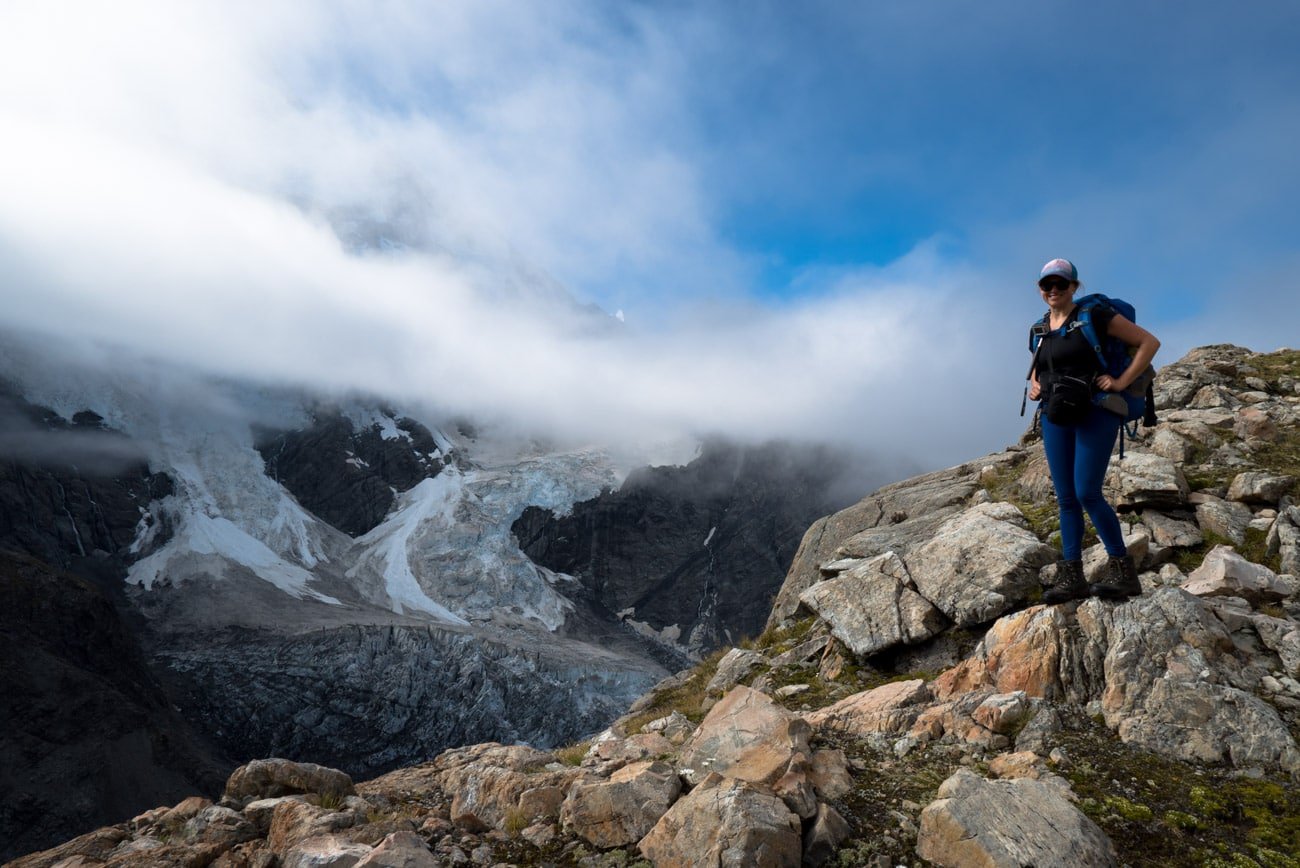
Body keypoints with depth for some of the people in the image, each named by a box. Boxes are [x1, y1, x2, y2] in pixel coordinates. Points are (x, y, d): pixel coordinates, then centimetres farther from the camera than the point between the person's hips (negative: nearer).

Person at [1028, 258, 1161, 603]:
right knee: (1065, 499, 4)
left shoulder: (1094, 316, -3)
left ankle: (1123, 572, 0)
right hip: (1054, 418, 6)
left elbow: (1149, 342, -4)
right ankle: (1071, 578, 8)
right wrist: (1034, 385, 10)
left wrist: (1122, 382, -11)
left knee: (1087, 494, -14)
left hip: (1094, 413, -6)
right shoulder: (1041, 328, 14)